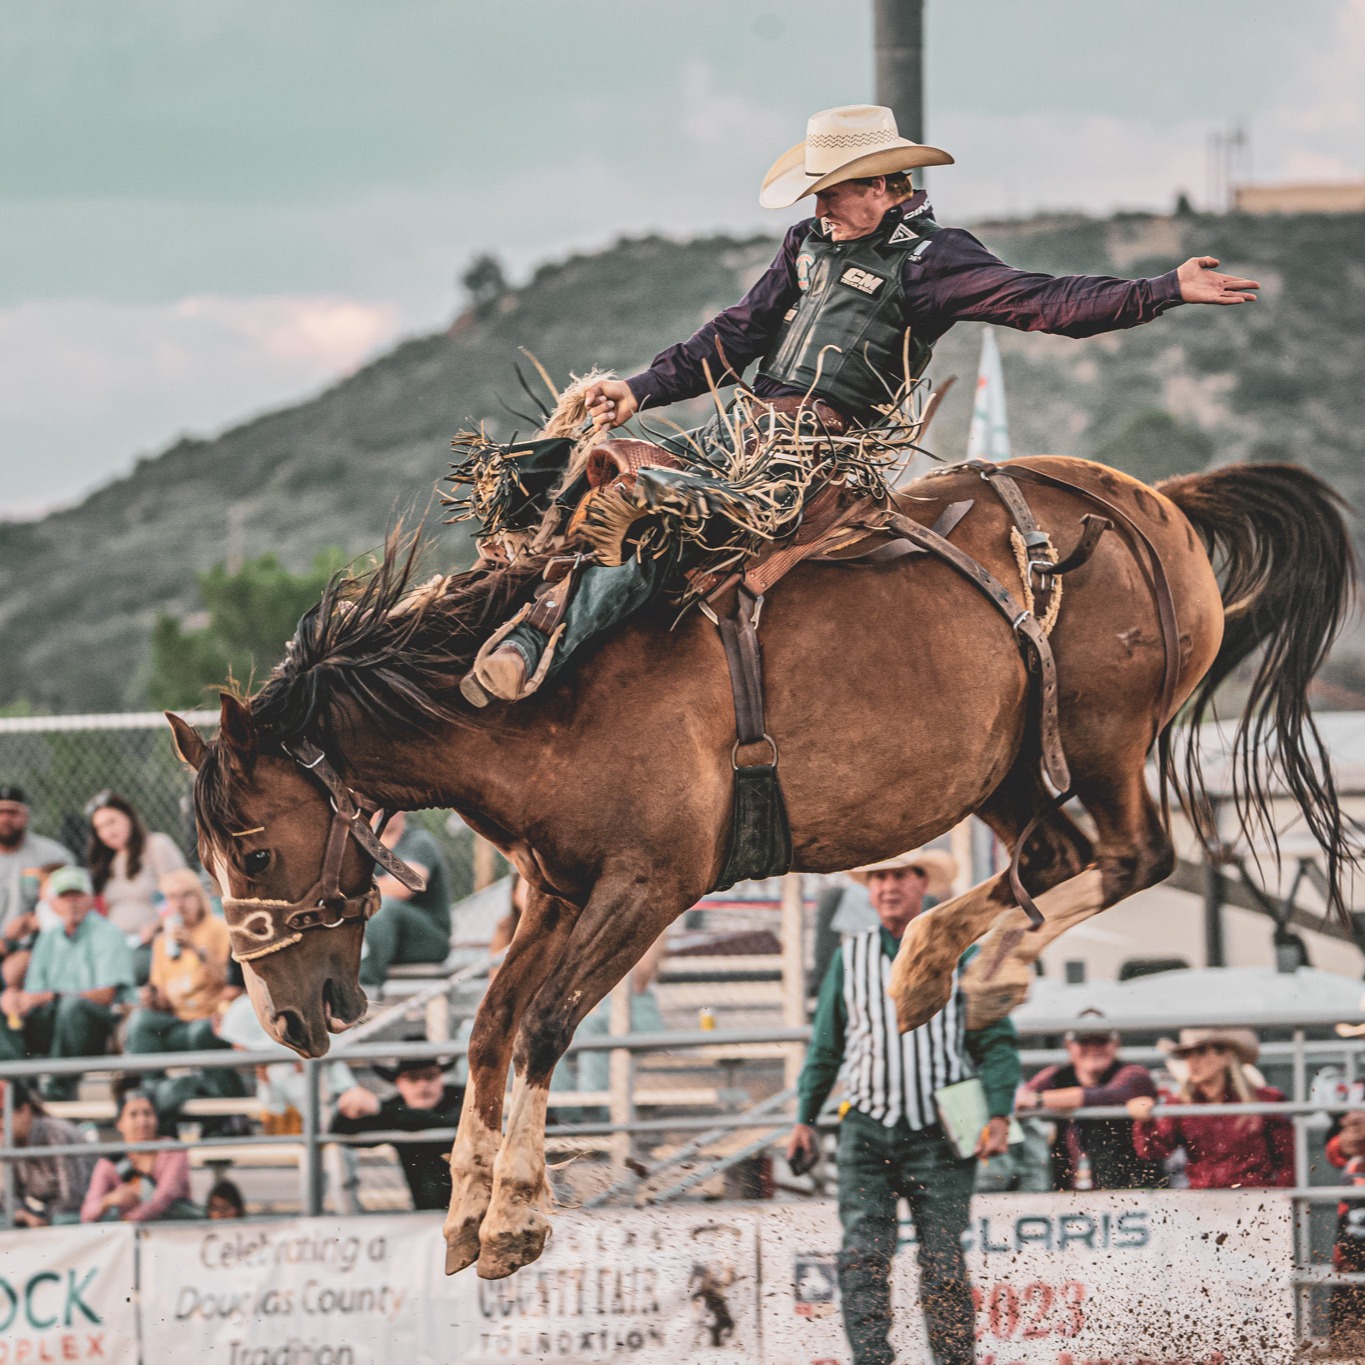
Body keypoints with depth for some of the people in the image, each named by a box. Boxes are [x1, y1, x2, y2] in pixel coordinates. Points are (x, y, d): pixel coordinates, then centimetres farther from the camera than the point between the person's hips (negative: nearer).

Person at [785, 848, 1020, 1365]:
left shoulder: (959, 954, 4)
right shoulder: (850, 957, 12)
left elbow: (996, 1041, 3)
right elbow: (825, 1046, 18)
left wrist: (999, 1114, -8)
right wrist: (805, 1118, 14)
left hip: (939, 1135, -2)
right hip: (866, 1132, 2)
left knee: (943, 1265, -4)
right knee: (863, 1255, -12)